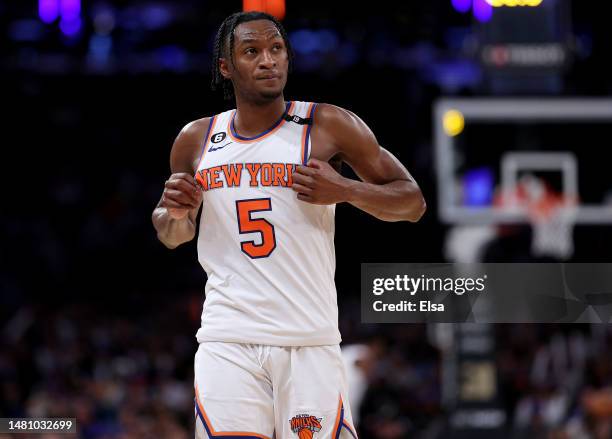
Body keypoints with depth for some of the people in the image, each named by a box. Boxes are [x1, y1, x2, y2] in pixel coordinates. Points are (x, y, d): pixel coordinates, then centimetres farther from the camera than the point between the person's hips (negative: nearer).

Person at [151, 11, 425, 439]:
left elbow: (412, 201, 4)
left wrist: (346, 190, -14)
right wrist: (174, 213, 0)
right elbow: (172, 235, 24)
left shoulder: (328, 126, -1)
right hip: (227, 342, 2)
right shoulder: (196, 140, 10)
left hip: (310, 343, -2)